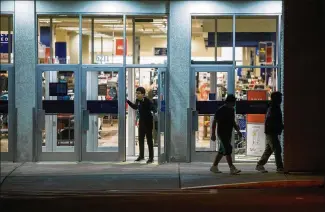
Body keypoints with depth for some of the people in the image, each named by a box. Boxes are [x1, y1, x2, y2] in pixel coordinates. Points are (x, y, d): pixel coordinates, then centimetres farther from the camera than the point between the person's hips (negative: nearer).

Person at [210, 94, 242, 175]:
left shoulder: (232, 110, 11)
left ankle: (214, 167, 21)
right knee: (227, 150, -13)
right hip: (222, 133, -8)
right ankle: (232, 168, -15)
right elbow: (214, 122, -11)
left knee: (222, 151, 12)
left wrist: (237, 130, 12)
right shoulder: (221, 110, -12)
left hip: (229, 133, 8)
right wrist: (213, 134, -14)